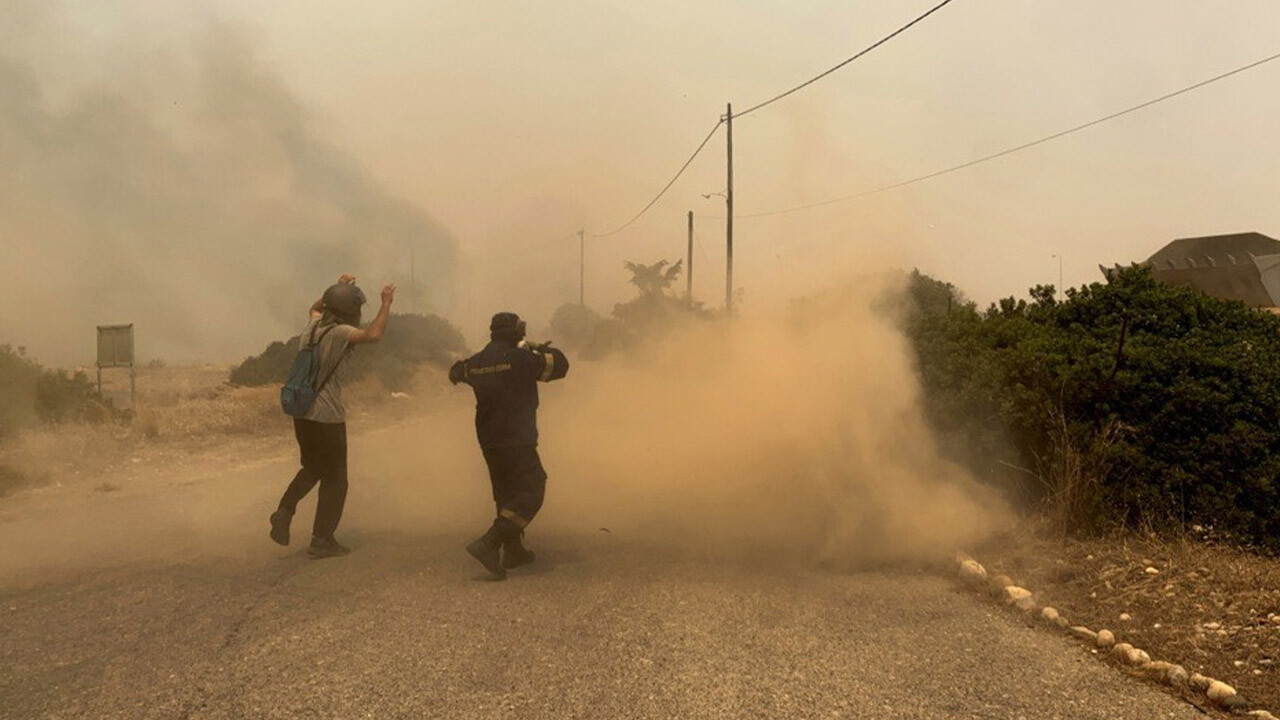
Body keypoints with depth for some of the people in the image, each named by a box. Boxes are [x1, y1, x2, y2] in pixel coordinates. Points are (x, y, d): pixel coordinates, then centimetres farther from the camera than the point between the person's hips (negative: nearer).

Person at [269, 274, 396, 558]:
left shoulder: (312, 326, 6)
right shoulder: (339, 333, -16)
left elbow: (315, 308, 30)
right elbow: (373, 335, -34)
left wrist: (338, 288, 29)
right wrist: (386, 304, -22)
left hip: (301, 412, 7)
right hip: (327, 417, -7)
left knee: (312, 468, 27)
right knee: (334, 479, 7)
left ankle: (285, 510, 10)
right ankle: (322, 540, 10)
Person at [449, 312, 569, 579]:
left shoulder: (476, 362, 4)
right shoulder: (520, 359, -16)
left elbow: (456, 372, 27)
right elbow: (560, 365, -8)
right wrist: (543, 350, 11)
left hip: (488, 441, 8)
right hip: (517, 441, -8)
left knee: (507, 493, 20)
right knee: (529, 494, -4)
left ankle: (513, 550, 27)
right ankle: (489, 544, -17)